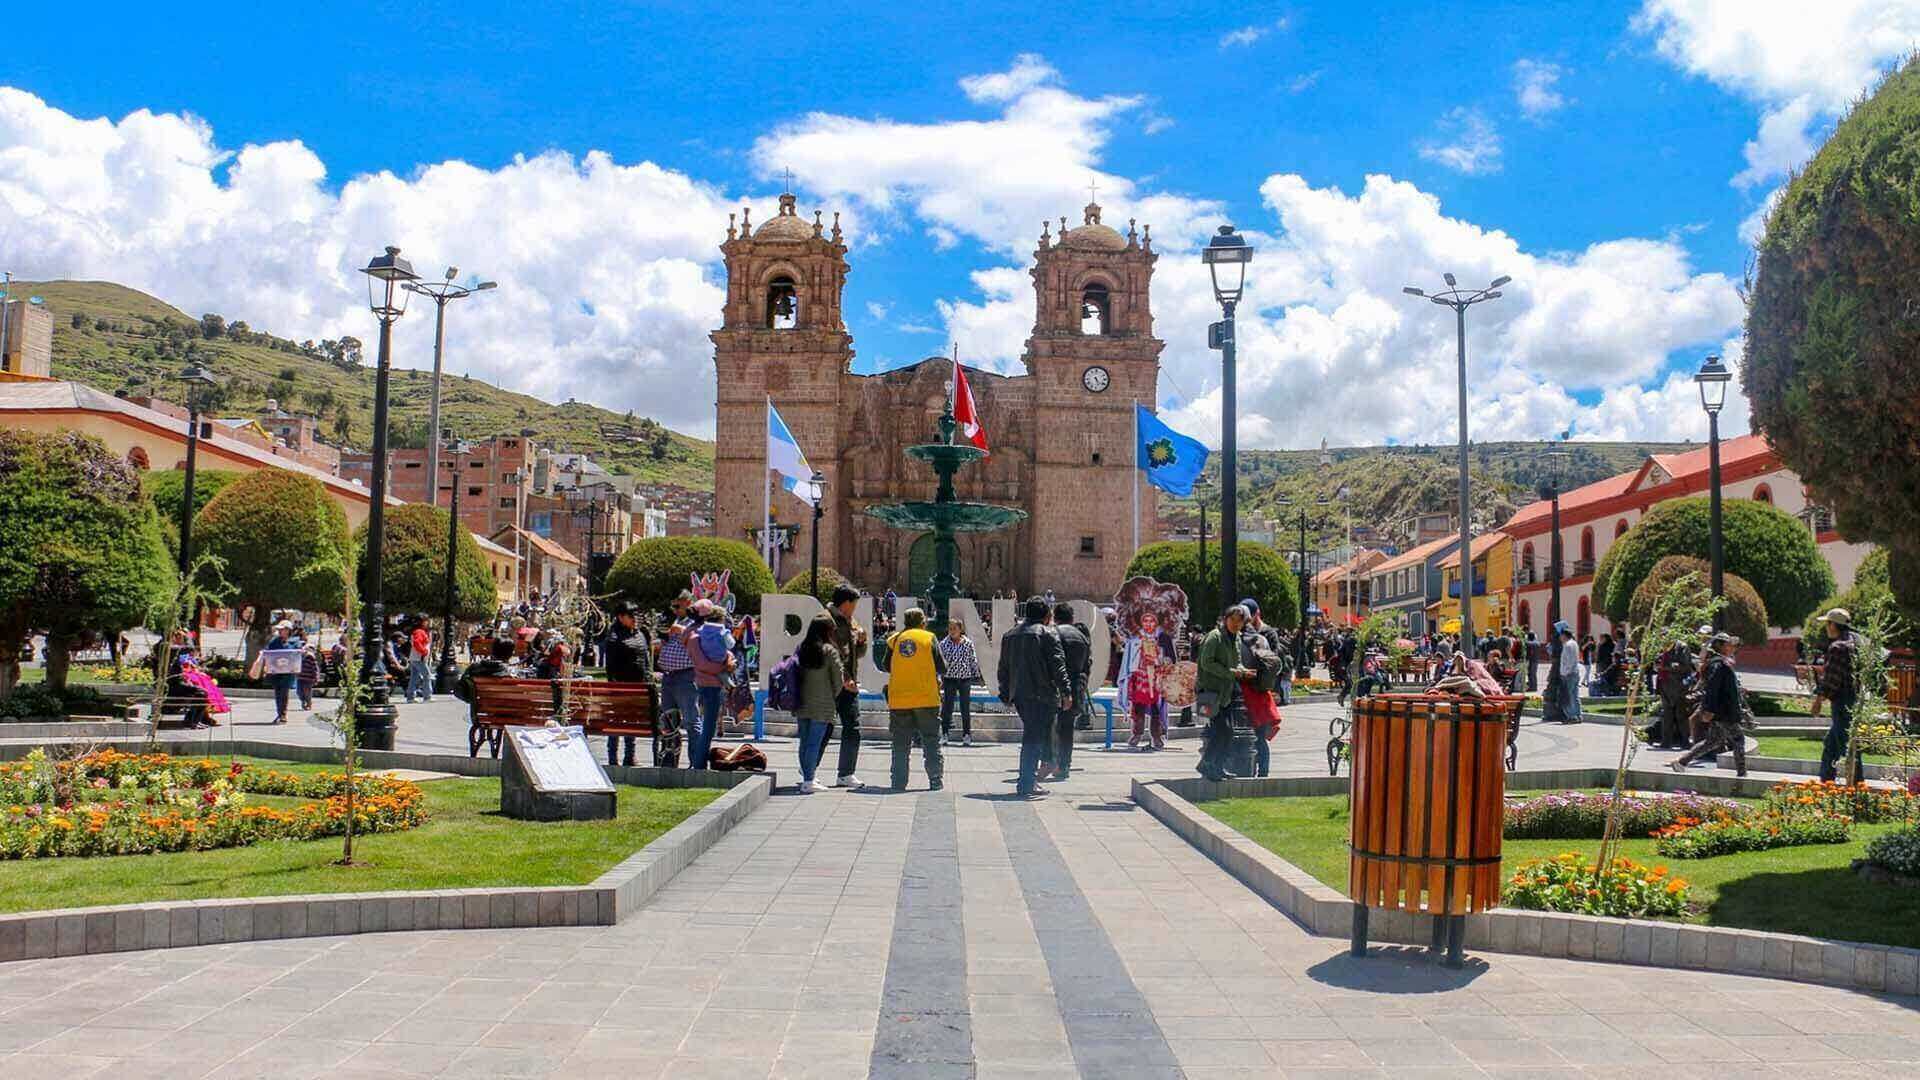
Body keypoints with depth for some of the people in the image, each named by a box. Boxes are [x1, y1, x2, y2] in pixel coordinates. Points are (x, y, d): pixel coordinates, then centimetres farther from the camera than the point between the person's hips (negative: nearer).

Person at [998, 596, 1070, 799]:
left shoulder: (1010, 635, 15)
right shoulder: (1048, 634, -5)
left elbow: (1003, 669, 19)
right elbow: (1058, 665, -12)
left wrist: (1006, 695, 25)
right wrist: (1066, 691, -12)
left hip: (1019, 695, 7)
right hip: (1042, 695, -7)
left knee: (1030, 737, 17)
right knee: (1035, 739, -4)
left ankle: (1027, 780, 19)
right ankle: (1026, 785, -5)